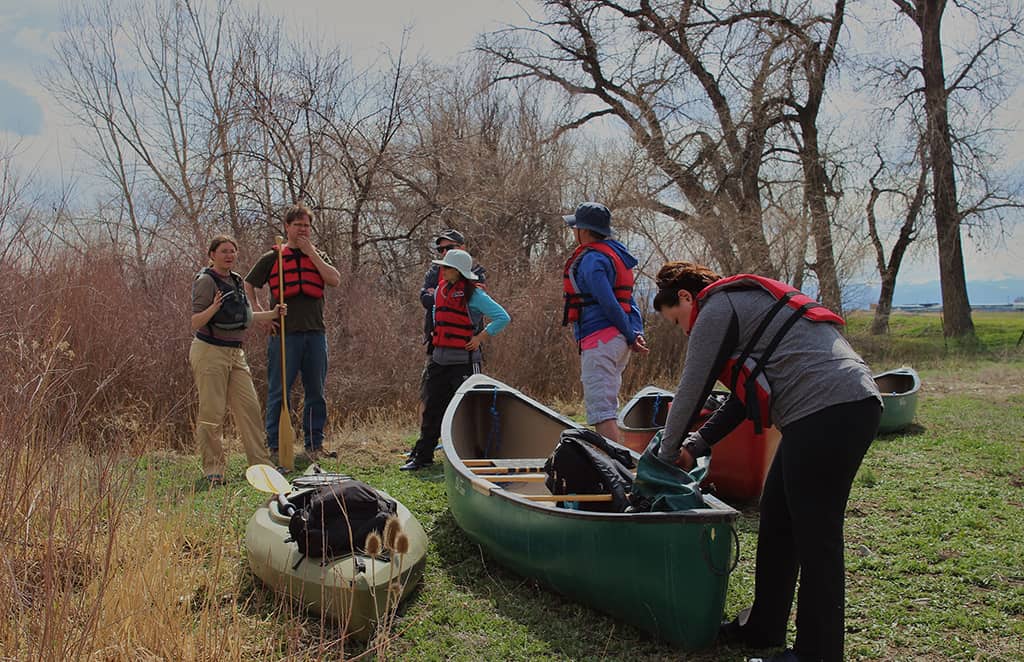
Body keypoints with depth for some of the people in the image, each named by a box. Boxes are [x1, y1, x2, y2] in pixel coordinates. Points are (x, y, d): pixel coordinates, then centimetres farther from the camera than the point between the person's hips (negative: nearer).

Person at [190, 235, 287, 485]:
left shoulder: (236, 280, 14)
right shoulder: (205, 281, -10)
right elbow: (195, 323, -15)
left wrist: (272, 314, 20)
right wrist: (214, 307, -32)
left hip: (236, 353, 8)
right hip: (210, 352, -7)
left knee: (249, 407, 6)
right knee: (212, 412, -3)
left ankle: (261, 464, 13)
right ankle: (213, 470, 7)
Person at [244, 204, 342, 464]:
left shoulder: (318, 256, 14)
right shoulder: (272, 258, 7)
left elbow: (335, 280, -4)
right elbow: (248, 286, 12)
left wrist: (311, 253, -4)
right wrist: (260, 315, 0)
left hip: (315, 332, 3)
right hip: (284, 333, -3)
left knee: (316, 392, 7)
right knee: (279, 392, -1)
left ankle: (314, 445, 17)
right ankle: (275, 447, 7)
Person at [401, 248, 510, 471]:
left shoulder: (473, 294, -11)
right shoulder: (441, 289, 10)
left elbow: (503, 317, -13)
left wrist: (480, 337, -13)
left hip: (463, 359, -7)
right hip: (439, 358, 7)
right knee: (432, 408, 10)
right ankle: (423, 455, 18)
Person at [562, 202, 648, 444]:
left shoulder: (591, 259, -13)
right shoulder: (613, 253, 19)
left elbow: (609, 304, -19)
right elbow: (628, 300, 15)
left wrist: (631, 336, -11)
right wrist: (637, 333, 7)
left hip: (600, 340, -11)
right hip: (617, 339, 11)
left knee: (600, 409, -11)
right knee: (606, 406, 19)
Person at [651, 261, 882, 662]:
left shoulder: (717, 308, -2)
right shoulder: (746, 303, 27)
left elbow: (691, 391, -1)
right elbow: (746, 395, 27)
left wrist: (667, 454, 11)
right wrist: (695, 446, 22)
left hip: (828, 414, -10)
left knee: (815, 535, -3)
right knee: (776, 520, 16)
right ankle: (764, 629, 28)